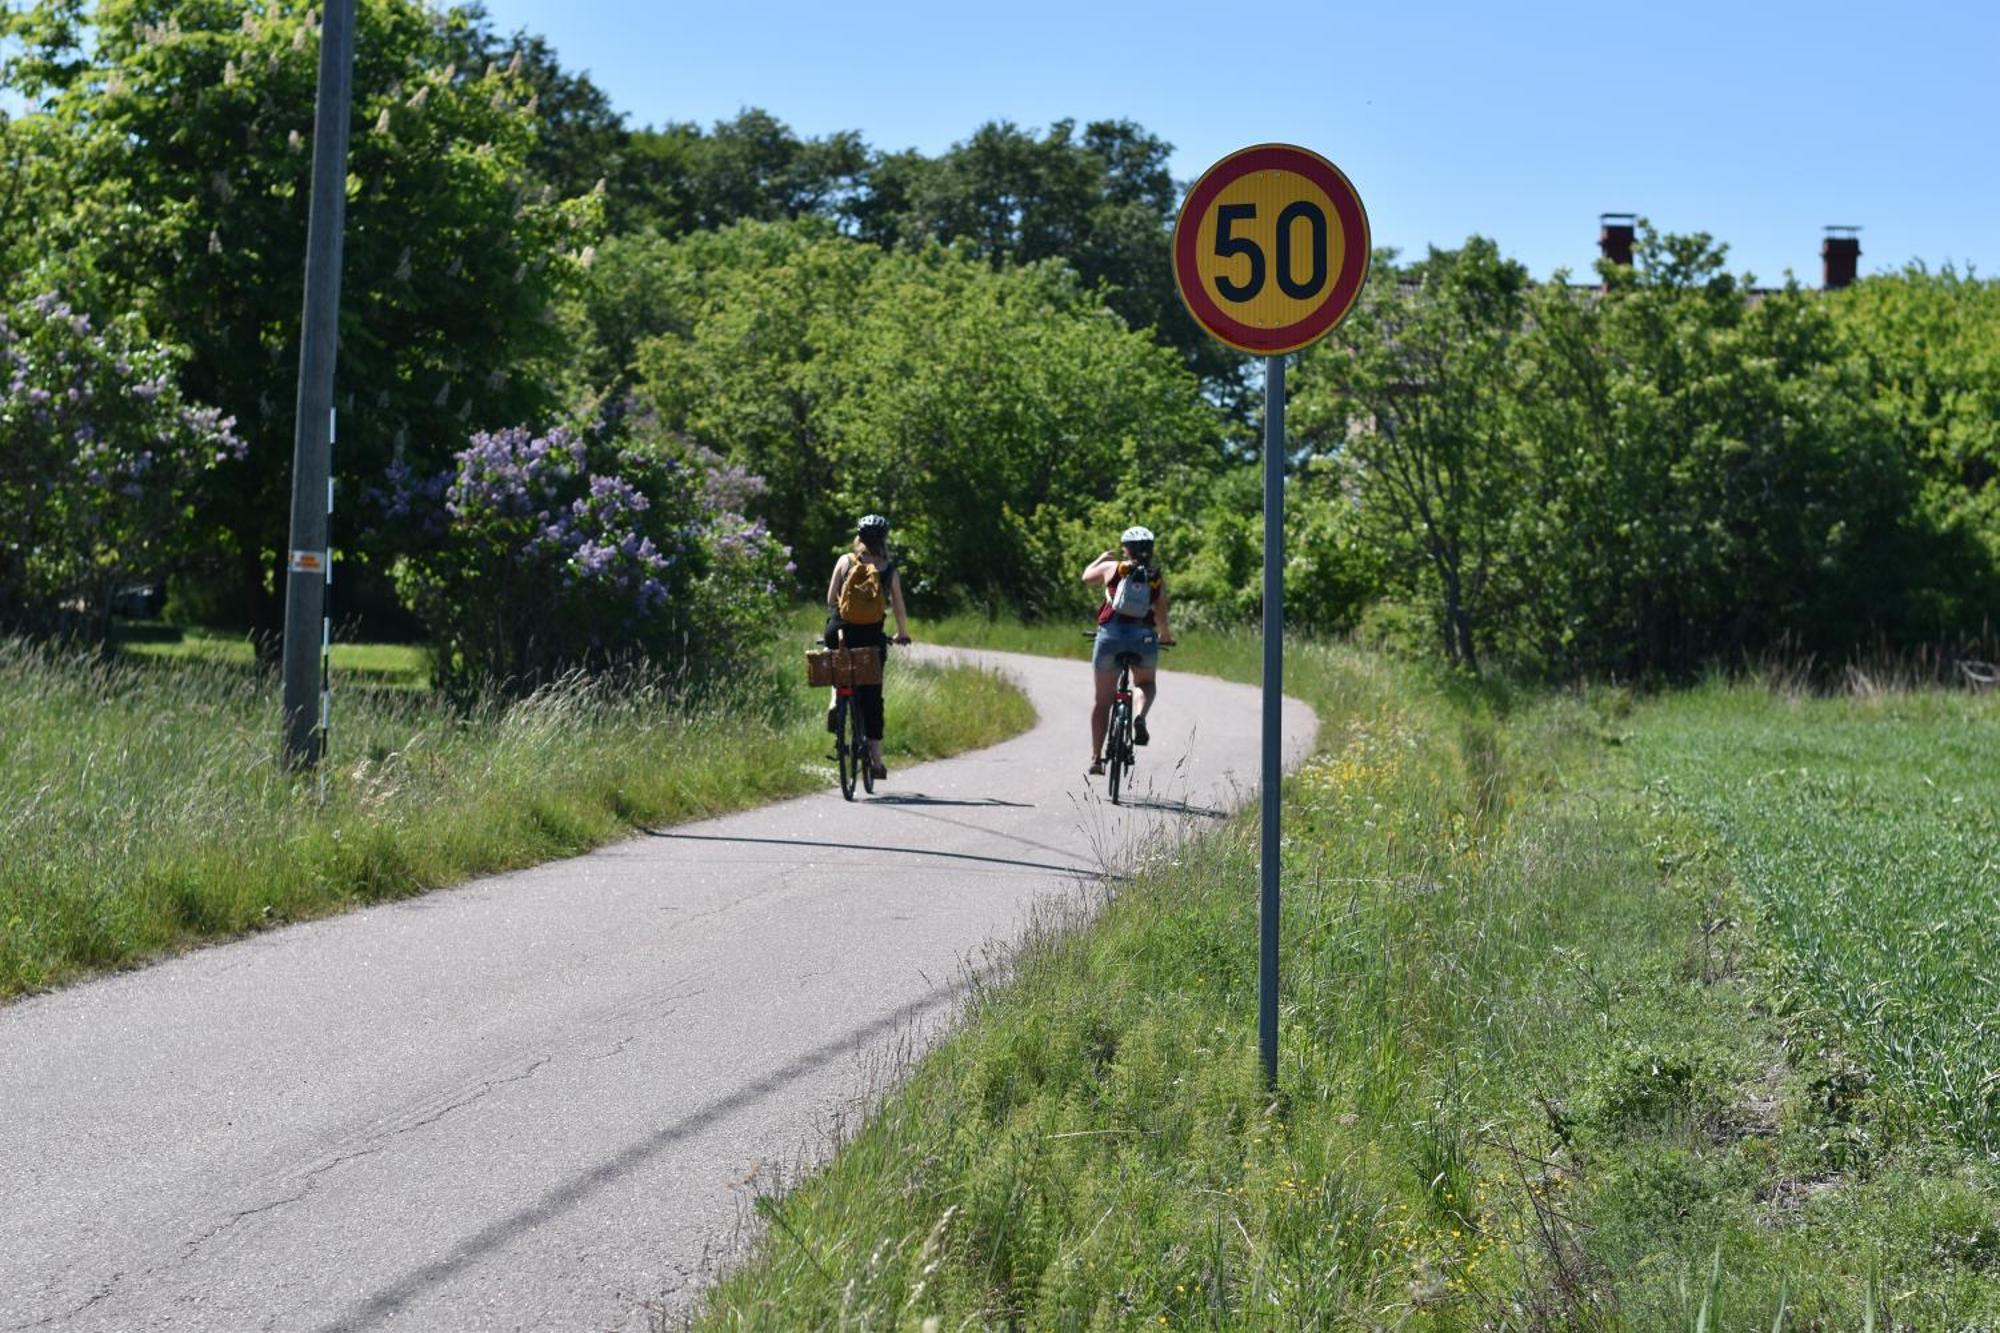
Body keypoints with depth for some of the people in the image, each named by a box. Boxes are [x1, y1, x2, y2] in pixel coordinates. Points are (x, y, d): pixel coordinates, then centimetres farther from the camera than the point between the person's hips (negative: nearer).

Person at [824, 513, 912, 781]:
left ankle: (836, 699, 9)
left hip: (843, 632, 0)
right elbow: (898, 607, 3)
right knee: (872, 699, 8)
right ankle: (876, 760, 5)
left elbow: (830, 600, 0)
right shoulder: (889, 569, 0)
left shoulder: (845, 561, 1)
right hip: (872, 638, 0)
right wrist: (903, 634, 20)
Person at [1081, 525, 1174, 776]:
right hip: (1144, 638, 0)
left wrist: (1102, 557, 45)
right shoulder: (1157, 577, 8)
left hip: (1111, 635, 0)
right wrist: (1165, 635, 25)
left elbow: (1087, 576, 26)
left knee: (1102, 699, 12)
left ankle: (1096, 757, 10)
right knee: (1147, 683, 28)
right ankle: (1141, 717, -4)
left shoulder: (1112, 567, 7)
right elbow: (1161, 616, 5)